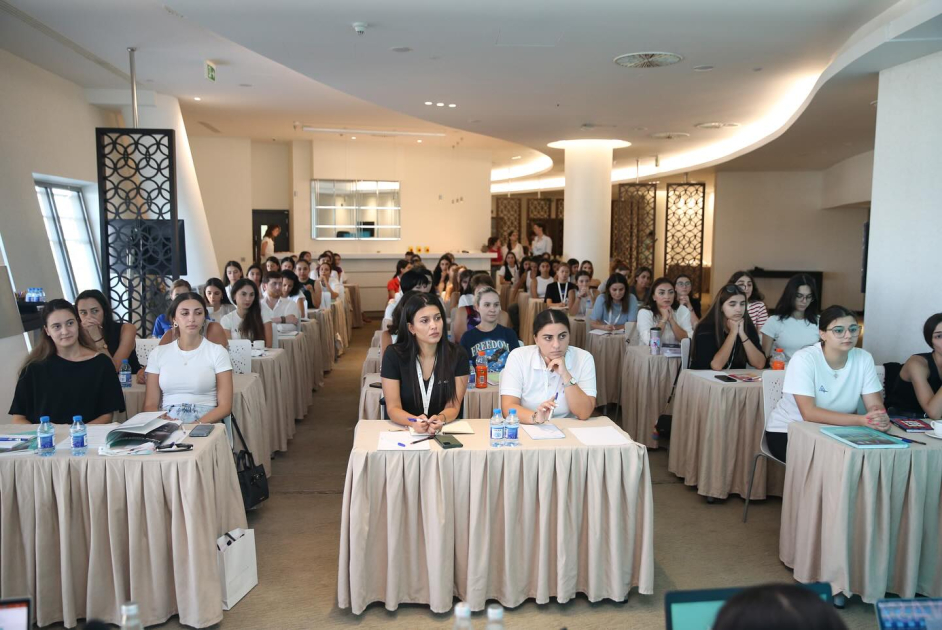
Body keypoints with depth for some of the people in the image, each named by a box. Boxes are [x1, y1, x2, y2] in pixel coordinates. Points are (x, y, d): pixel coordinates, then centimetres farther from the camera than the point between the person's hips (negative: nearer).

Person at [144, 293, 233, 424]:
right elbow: (150, 405, 8)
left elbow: (225, 406, -1)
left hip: (205, 424, -1)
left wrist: (197, 425, -18)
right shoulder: (158, 353, 11)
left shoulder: (218, 352, 3)